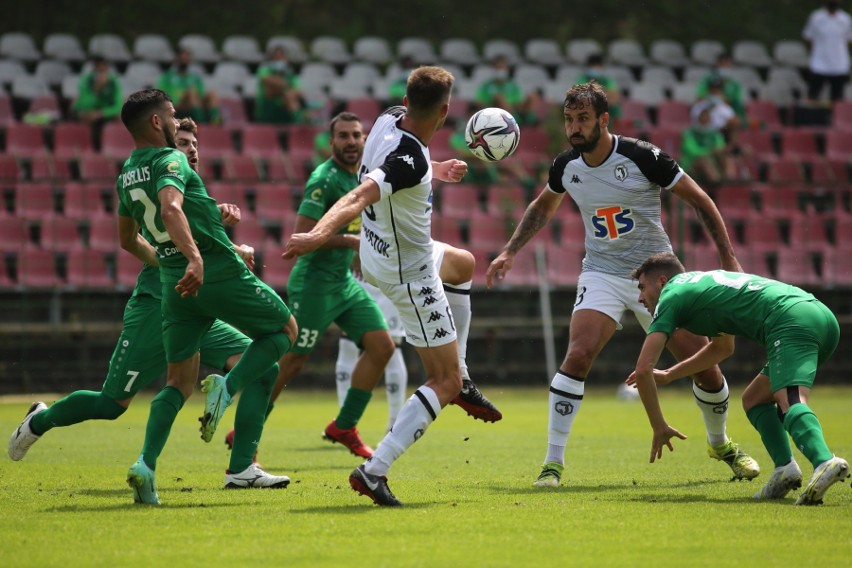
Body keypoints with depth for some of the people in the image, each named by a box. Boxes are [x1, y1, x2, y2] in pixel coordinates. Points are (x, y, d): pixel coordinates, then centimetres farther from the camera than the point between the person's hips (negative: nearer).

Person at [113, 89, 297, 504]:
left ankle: (146, 465, -11)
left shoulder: (126, 175, 13)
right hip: (219, 272, -7)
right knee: (284, 330, 13)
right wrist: (194, 258, -42)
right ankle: (228, 387, -12)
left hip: (175, 281, 7)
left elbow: (127, 240, 25)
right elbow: (171, 209, -31)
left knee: (180, 380, 9)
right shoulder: (170, 160, -11)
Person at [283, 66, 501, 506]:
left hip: (379, 252, 10)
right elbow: (359, 197, -46)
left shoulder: (389, 119, -7)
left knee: (462, 264, 39)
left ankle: (458, 380, 41)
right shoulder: (410, 160, -34)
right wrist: (319, 235, -59)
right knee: (444, 381, -2)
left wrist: (435, 172, 26)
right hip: (409, 274, -10)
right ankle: (374, 470, -13)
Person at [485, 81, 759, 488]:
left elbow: (699, 199, -7)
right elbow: (543, 206, 20)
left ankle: (720, 444, 29)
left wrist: (729, 260, -10)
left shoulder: (642, 157, -16)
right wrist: (510, 252, 12)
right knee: (577, 355, -22)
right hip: (602, 274, 2)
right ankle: (553, 463, -17)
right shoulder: (566, 166, -3)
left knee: (705, 366, -1)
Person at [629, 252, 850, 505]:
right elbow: (723, 348, 52)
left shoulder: (671, 296, 9)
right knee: (754, 400, 18)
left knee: (791, 402, -28)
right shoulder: (702, 283, 36)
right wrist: (668, 375, 55)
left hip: (792, 321, -9)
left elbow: (643, 369, 2)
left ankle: (825, 462, -56)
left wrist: (659, 427, 12)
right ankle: (785, 469, -5)